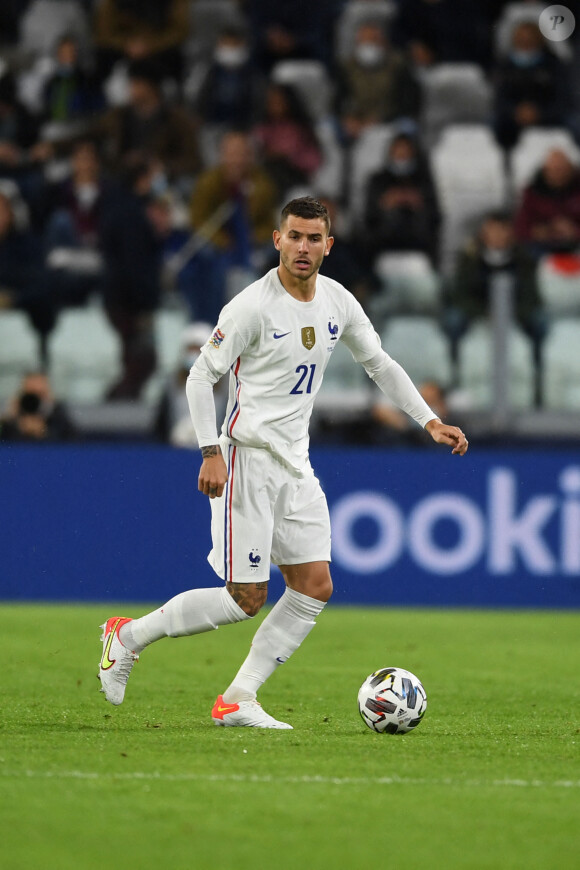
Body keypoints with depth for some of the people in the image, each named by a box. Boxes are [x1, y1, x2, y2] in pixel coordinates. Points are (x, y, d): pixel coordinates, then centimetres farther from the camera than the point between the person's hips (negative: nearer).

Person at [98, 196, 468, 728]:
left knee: (315, 587, -1)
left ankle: (239, 700, 3)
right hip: (248, 459, -7)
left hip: (295, 464, 7)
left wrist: (430, 421, 13)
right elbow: (201, 376, -10)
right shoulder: (253, 306, -14)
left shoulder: (338, 302, 6)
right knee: (247, 600, -9)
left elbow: (380, 364, 20)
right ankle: (129, 636, 8)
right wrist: (211, 454, -18)